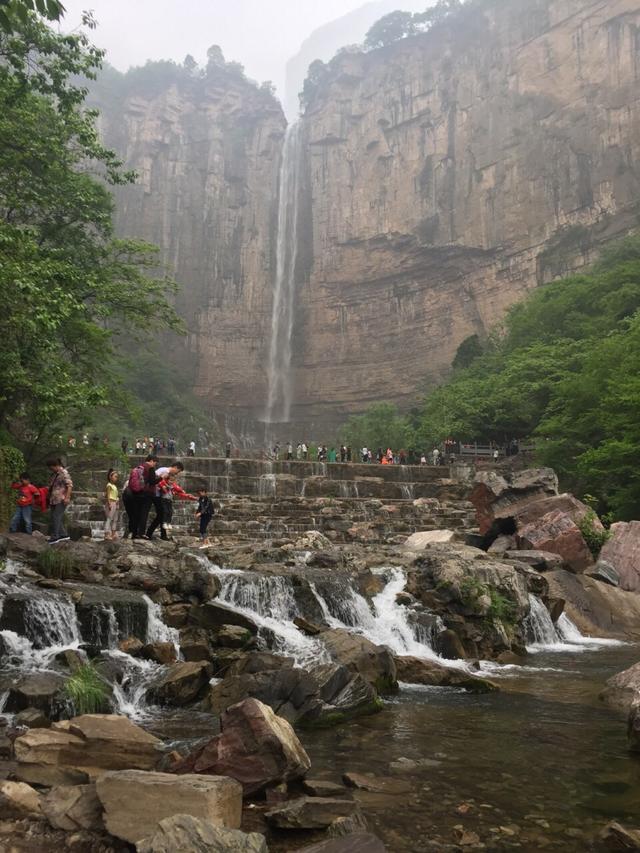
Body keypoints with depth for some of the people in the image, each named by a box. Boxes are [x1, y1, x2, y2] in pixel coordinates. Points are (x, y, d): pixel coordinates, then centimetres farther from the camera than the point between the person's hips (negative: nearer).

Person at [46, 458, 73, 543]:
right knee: (58, 518, 9)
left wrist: (67, 497, -23)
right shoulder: (54, 474, 17)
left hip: (60, 500, -9)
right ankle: (63, 534, 17)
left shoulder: (64, 473, -10)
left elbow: (70, 485, -16)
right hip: (53, 500, 9)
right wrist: (48, 497, 24)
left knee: (56, 517, -9)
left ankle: (54, 536, -5)